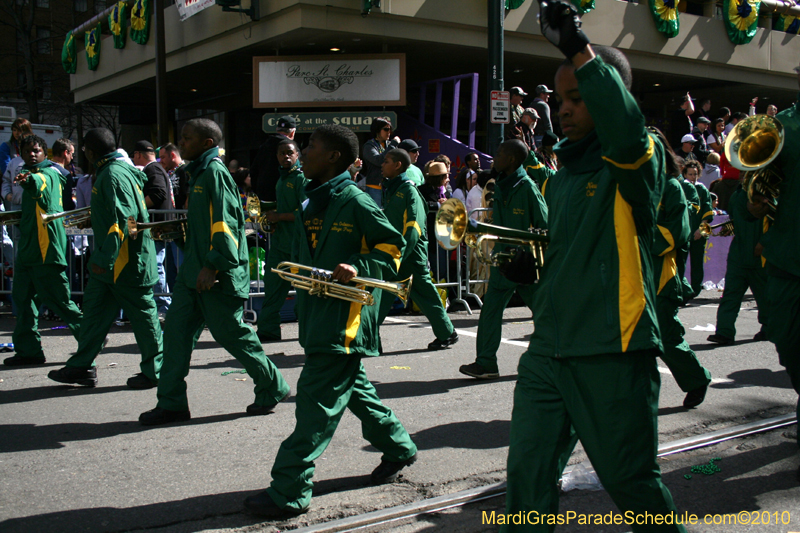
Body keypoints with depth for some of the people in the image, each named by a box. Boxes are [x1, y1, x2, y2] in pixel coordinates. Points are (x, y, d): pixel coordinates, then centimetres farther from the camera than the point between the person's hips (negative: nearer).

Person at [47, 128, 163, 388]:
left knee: (142, 313, 1)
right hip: (110, 260, 11)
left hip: (128, 260, -11)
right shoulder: (107, 172, 14)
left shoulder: (114, 174, -18)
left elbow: (124, 219, -26)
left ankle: (155, 371, 12)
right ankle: (82, 367, 21)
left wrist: (104, 259, -26)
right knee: (94, 309, 13)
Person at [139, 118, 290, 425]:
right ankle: (171, 404, 12)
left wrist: (213, 266, -24)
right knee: (176, 330, 5)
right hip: (194, 272, 9)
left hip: (218, 274, -9)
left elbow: (225, 223, -21)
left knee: (230, 334, 0)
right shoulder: (198, 173, 16)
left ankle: (272, 388, 19)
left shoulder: (215, 172, -13)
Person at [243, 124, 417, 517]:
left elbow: (393, 244, -7)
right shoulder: (313, 200, 14)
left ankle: (289, 492, -2)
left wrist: (358, 267, -21)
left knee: (317, 402, -7)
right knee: (353, 389, 20)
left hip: (345, 318, -9)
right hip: (319, 314, 9)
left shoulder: (353, 201, -11)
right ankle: (398, 449, 38)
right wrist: (303, 286, 7)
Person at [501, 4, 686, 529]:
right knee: (529, 473, 7)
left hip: (614, 352, -6)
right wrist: (531, 262, 6)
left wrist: (580, 48, -33)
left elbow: (625, 129, -32)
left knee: (632, 481, 7)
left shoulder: (639, 158, -6)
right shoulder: (564, 172, 16)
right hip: (549, 348, 7)